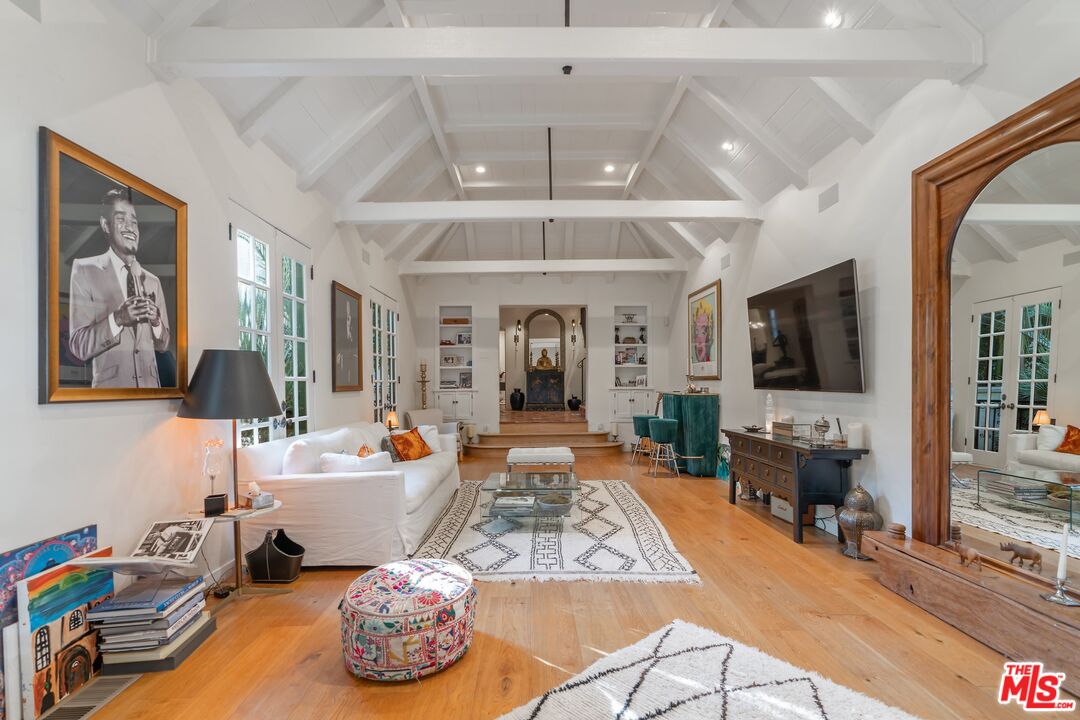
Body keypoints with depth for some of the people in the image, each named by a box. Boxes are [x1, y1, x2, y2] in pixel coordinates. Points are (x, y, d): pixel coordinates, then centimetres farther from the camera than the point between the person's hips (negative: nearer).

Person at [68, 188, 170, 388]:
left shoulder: (153, 281, 9)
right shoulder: (85, 270, -1)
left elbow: (163, 345, 10)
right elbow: (78, 347, -6)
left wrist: (156, 321, -9)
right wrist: (117, 319, -22)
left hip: (150, 385, 3)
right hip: (111, 385, -3)